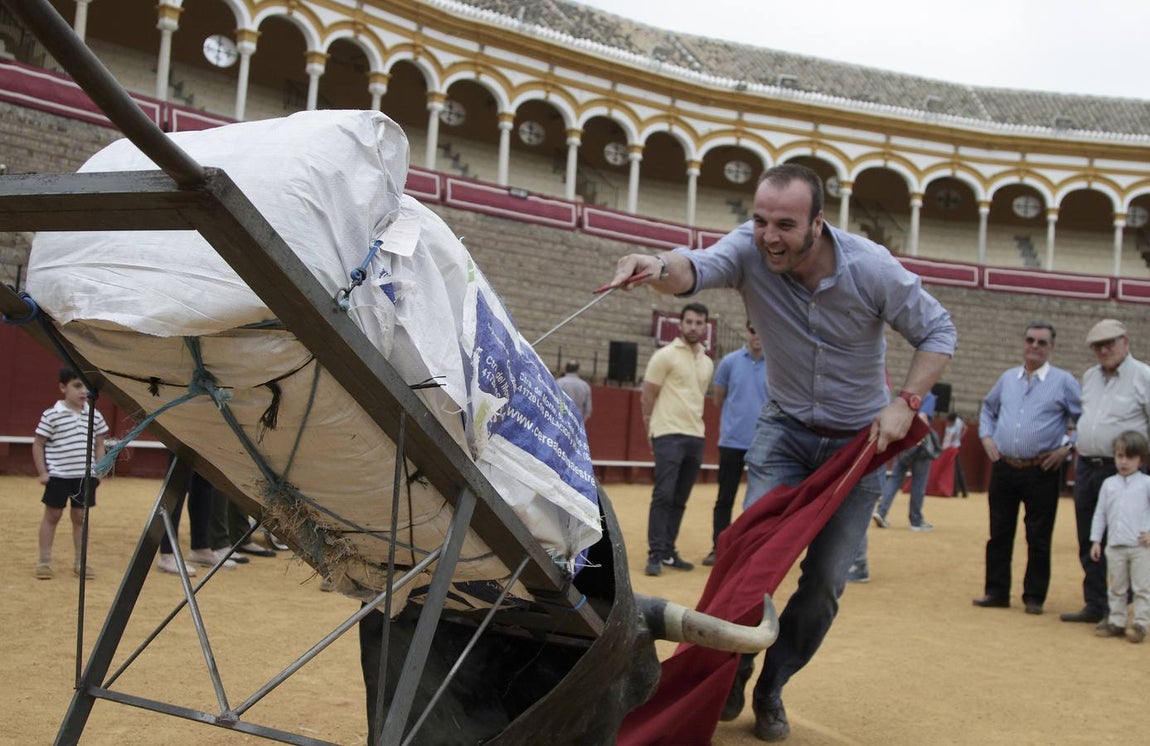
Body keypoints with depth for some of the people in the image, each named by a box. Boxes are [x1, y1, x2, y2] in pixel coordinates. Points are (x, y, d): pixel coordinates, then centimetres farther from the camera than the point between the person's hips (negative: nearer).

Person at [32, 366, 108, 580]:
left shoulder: (95, 416, 2)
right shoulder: (52, 416, -8)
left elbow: (99, 445, 11)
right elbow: (38, 444, -2)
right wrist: (42, 472, -6)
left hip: (85, 476, 3)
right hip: (58, 475, -3)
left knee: (80, 517, 10)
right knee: (52, 516, 7)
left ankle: (80, 562, 19)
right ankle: (44, 561, 17)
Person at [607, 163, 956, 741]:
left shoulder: (871, 268, -21)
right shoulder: (750, 248, -20)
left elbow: (937, 333, -8)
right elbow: (698, 268, -41)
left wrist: (906, 402, -21)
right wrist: (661, 268, -64)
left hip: (859, 439, 0)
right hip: (785, 430, 0)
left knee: (826, 580, 1)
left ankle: (772, 688, 23)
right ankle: (732, 674, 11)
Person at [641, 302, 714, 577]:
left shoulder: (708, 363, 14)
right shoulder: (665, 355, -4)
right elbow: (646, 398, -3)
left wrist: (695, 428, 13)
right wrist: (653, 432, -2)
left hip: (695, 438, 6)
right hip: (669, 435, -6)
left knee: (679, 500, 8)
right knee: (663, 495, -10)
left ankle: (668, 552, 16)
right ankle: (655, 554, -6)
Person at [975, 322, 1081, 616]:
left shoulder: (1064, 382, -1)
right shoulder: (1007, 379, 12)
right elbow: (988, 409, 27)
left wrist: (1068, 447, -7)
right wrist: (986, 436, 13)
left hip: (1041, 472, -4)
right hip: (1003, 468, 4)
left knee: (1038, 539, 3)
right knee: (999, 533, 8)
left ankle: (1034, 597, 13)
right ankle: (996, 592, 17)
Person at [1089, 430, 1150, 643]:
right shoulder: (1109, 484, 8)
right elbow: (1100, 514, 10)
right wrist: (1096, 541, 7)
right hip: (1115, 546, 3)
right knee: (1117, 588, 11)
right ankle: (1116, 621, 19)